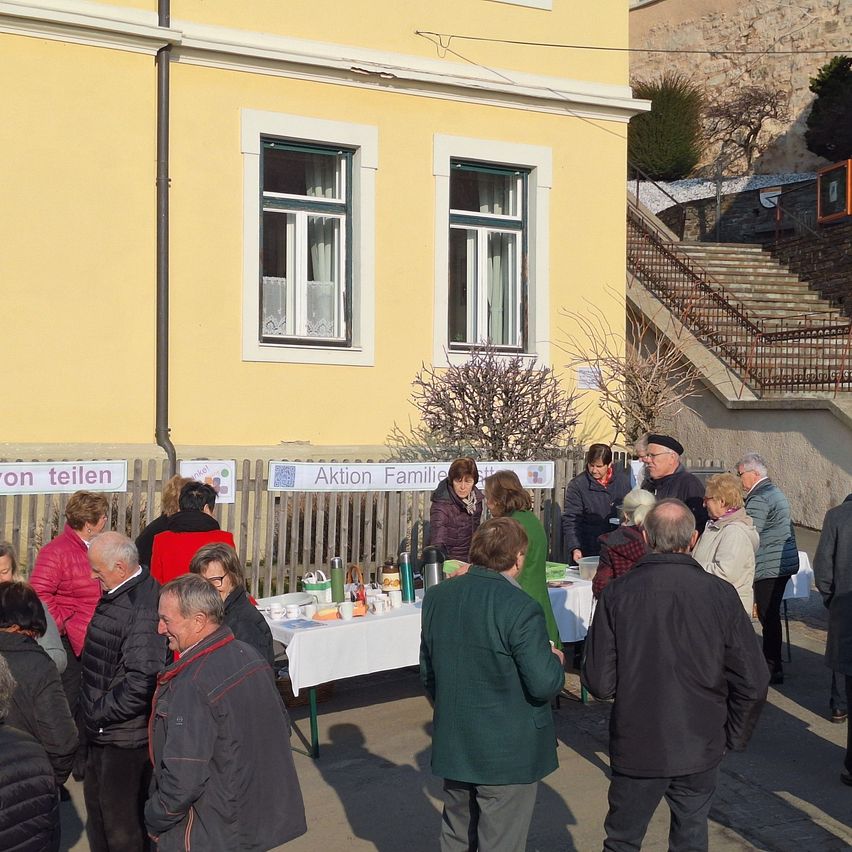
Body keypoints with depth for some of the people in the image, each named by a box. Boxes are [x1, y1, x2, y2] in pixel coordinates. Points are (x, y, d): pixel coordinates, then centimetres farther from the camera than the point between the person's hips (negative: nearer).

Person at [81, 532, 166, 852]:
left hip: (126, 736, -10)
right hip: (103, 730, 10)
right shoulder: (117, 594, 5)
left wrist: (100, 712, -20)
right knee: (96, 799, 26)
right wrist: (92, 710, 14)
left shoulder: (141, 609, -27)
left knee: (121, 818, 5)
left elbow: (143, 682, -32)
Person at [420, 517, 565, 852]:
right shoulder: (520, 608, -22)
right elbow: (544, 684, -21)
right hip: (508, 755, -6)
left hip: (453, 746, 6)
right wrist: (555, 661, 0)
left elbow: (427, 672, 8)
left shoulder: (437, 597, -1)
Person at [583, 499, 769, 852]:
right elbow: (753, 682, -10)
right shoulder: (720, 594, -12)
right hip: (700, 748, 1)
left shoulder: (617, 594, -14)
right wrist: (735, 736, 6)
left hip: (636, 748, -1)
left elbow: (599, 683, -13)